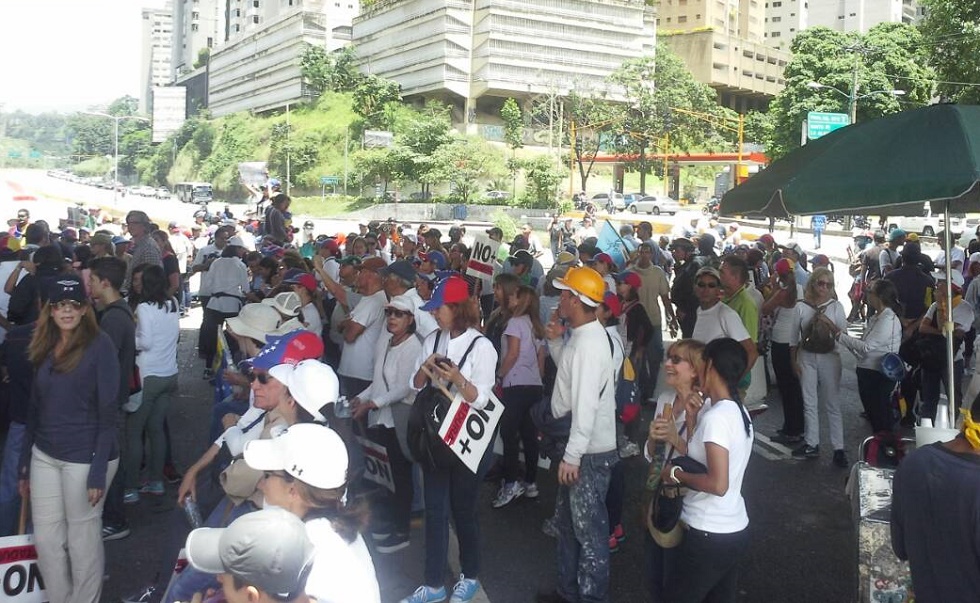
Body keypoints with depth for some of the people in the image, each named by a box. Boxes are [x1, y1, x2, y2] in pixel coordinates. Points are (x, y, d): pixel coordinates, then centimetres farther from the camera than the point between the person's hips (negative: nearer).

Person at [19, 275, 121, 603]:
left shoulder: (100, 345, -11)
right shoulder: (45, 348, 8)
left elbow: (108, 411, -13)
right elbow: (36, 407, 13)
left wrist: (99, 470, -17)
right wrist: (25, 462, 11)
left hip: (84, 457, -6)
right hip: (44, 455, 6)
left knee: (82, 539, 6)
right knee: (46, 539, 12)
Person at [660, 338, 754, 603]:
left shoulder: (715, 416, -21)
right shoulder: (738, 412, 7)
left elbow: (718, 484, -27)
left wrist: (676, 474, -14)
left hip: (709, 535, -8)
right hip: (735, 530, 8)